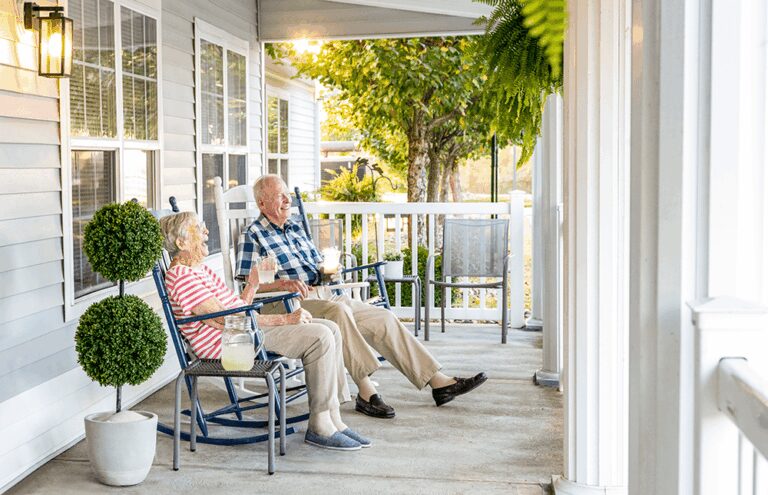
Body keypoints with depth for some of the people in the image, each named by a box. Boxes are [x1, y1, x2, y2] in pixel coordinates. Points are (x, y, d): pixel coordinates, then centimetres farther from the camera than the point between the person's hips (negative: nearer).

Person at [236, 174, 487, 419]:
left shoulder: (295, 228, 22)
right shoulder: (253, 234, -1)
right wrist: (283, 283, -24)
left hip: (320, 297, 8)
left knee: (384, 318, -4)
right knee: (338, 310, -37)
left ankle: (439, 382, -3)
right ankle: (366, 391, -37)